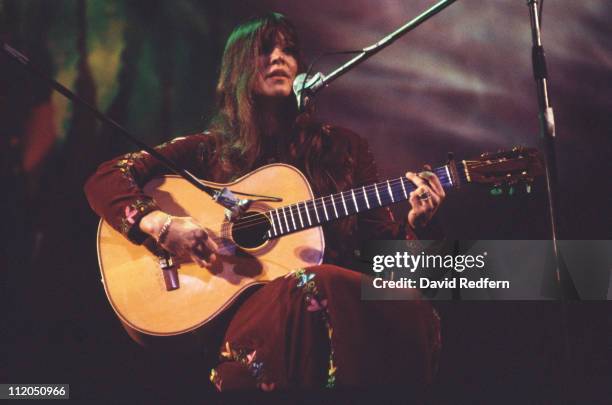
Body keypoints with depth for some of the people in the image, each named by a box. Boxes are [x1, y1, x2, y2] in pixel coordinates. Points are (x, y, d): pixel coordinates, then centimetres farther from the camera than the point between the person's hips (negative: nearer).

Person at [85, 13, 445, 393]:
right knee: (315, 285, -37)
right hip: (235, 308, -2)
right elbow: (105, 179, 3)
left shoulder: (343, 147, 14)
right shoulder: (210, 150, 9)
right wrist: (161, 224, -14)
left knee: (415, 315, -31)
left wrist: (413, 223, -8)